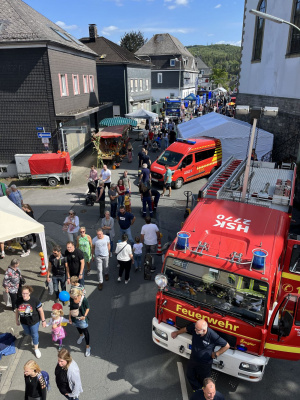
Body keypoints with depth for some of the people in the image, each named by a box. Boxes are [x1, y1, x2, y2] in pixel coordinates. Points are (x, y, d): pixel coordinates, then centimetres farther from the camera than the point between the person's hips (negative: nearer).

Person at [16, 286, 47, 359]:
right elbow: (17, 310, 1)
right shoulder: (18, 301, -16)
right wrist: (17, 320, 11)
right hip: (24, 322, 4)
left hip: (34, 321, -4)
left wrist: (43, 320, -13)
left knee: (34, 334, 12)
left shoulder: (35, 300, -26)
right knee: (27, 333, 27)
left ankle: (36, 349, 35)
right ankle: (33, 337, 62)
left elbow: (41, 310, -18)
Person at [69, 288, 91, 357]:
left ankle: (87, 346, 27)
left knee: (85, 331, 9)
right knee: (78, 327, 30)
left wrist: (84, 316, -23)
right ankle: (81, 335, 63)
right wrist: (70, 317, 4)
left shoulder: (84, 299, -29)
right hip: (74, 318, 5)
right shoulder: (71, 299, -16)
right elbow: (71, 308, 1)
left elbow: (87, 308, -13)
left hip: (82, 318, -4)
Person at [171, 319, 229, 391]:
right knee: (190, 376, 25)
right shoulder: (194, 327, -26)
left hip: (205, 364, -4)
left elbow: (226, 346, -22)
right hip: (193, 359, 4)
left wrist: (216, 354, -16)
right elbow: (186, 329, -1)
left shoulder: (213, 336, -36)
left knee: (203, 380, 22)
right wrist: (177, 333, 15)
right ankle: (197, 389, 55)